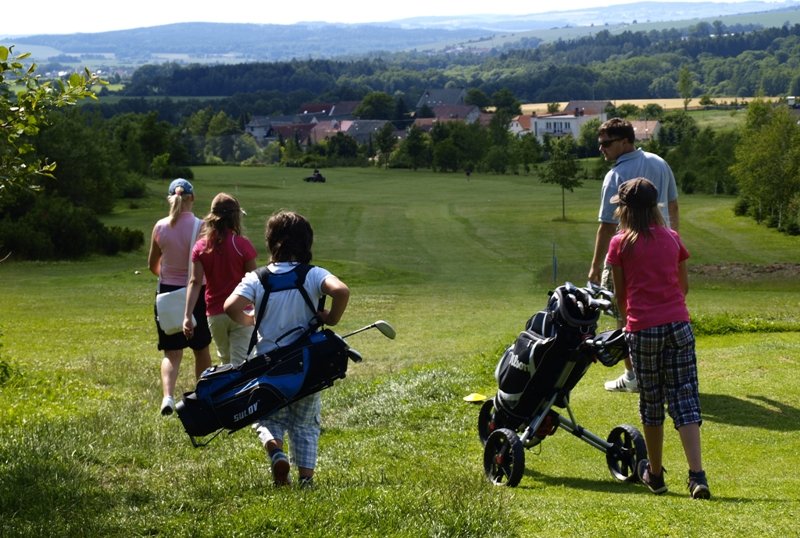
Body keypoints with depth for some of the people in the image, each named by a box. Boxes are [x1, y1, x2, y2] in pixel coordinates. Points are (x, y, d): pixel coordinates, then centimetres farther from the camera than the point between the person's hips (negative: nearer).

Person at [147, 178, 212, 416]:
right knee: (201, 349, 16)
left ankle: (168, 396, -20)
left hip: (167, 292, 1)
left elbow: (152, 264, 7)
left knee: (171, 351, 2)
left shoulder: (160, 227, -3)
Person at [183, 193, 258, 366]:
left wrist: (187, 316, -8)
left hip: (215, 314, 4)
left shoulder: (201, 247, -1)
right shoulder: (243, 245, -10)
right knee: (239, 363, -3)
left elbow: (195, 282, -7)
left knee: (225, 360, 23)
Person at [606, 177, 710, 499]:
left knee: (651, 403, 11)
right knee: (685, 400, 2)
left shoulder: (620, 244, -1)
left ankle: (655, 475, 22)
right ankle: (697, 476, -10)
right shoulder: (672, 239, 9)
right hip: (679, 325, 2)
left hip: (642, 328, -2)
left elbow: (620, 294, 5)